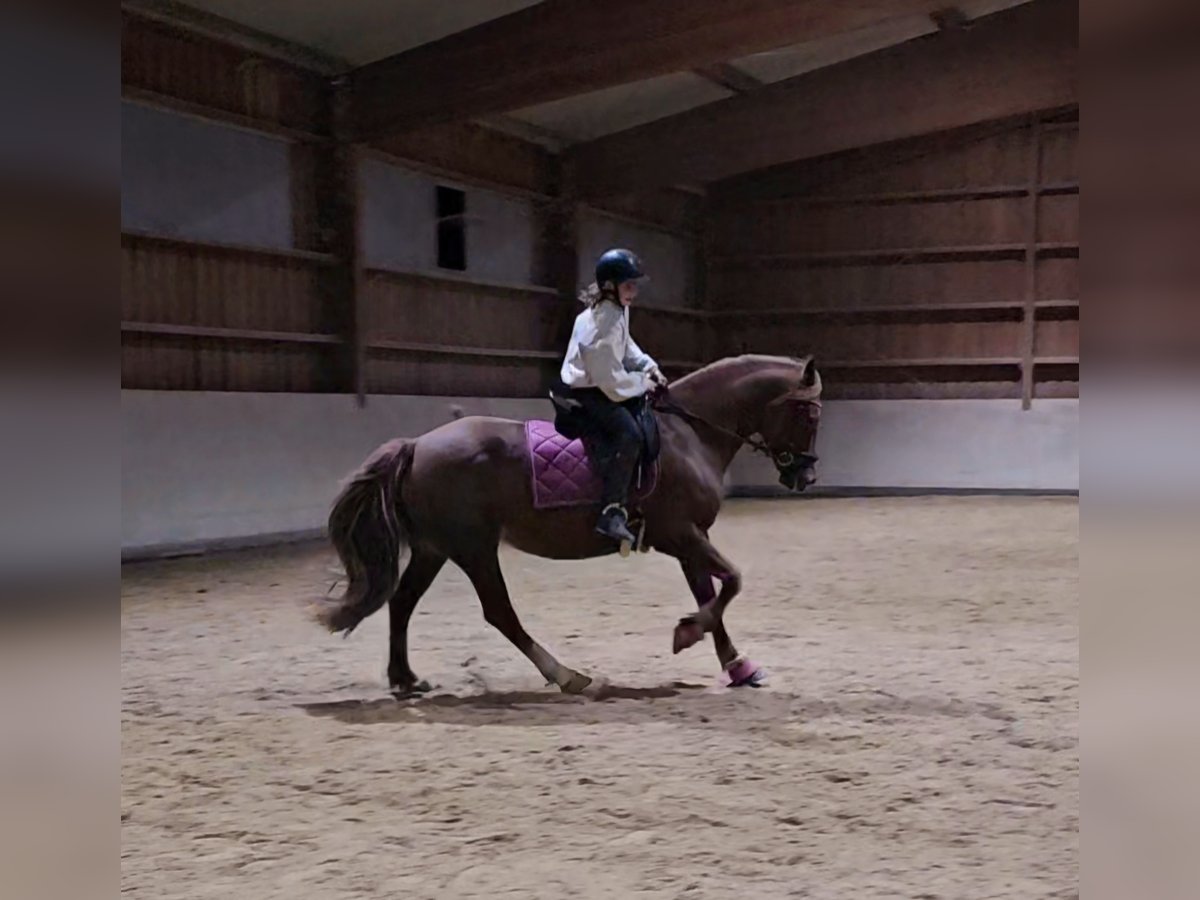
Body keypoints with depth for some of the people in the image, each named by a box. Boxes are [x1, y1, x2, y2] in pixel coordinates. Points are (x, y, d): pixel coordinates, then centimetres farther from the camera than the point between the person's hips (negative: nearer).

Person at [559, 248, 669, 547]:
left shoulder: (617, 310, 3)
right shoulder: (603, 326, -28)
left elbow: (626, 346, 19)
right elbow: (614, 383, -26)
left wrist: (648, 365, 4)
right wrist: (643, 382, -11)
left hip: (603, 383, 11)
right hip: (586, 394, -11)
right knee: (629, 434, -29)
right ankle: (612, 511, -32)